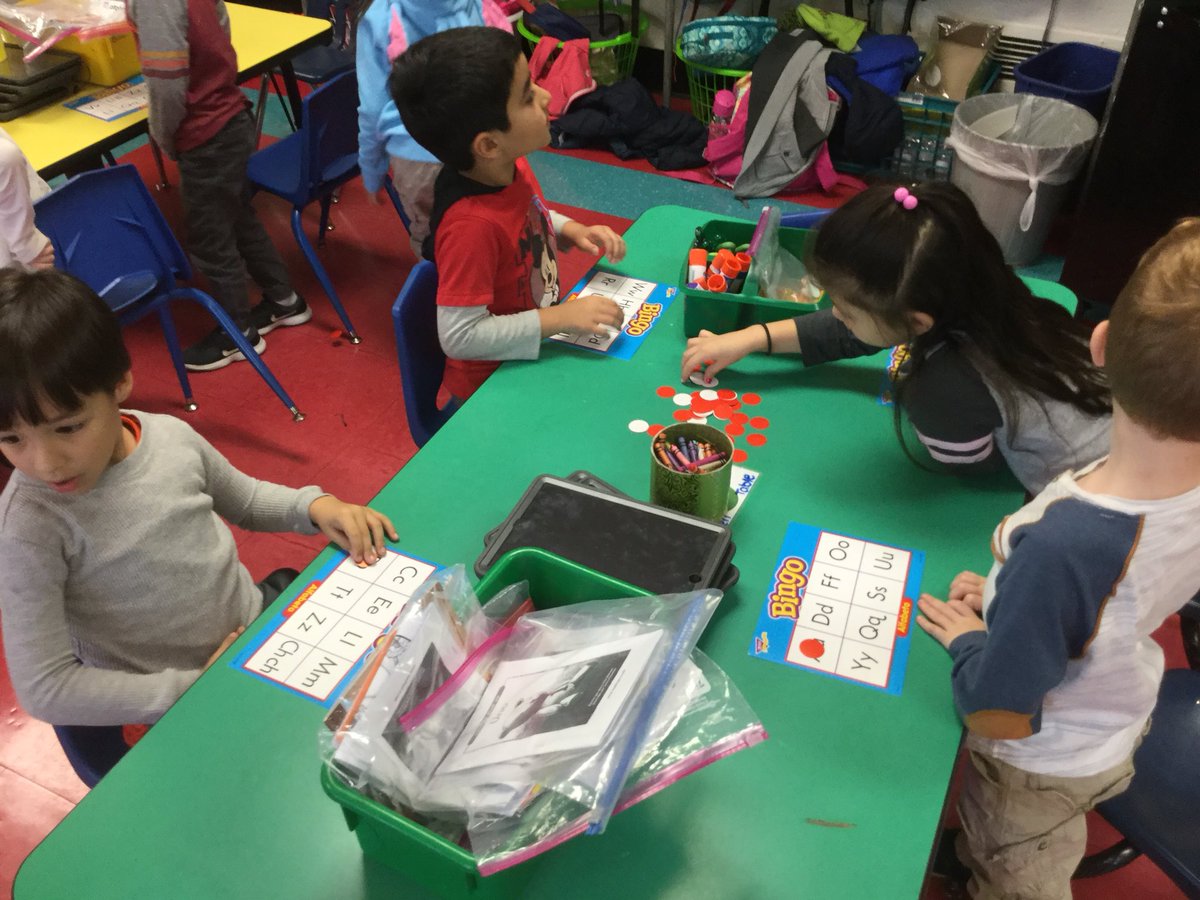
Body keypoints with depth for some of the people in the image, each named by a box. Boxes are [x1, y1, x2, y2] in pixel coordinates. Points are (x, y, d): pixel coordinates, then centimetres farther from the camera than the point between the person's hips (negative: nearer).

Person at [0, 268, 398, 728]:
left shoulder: (171, 437, -11)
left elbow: (245, 499, 9)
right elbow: (44, 689, -21)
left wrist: (313, 505, -10)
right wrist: (198, 687, -23)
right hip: (184, 705, -5)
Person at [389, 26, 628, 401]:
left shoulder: (510, 166, -10)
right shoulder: (473, 226, -35)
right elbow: (459, 335, -32)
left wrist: (573, 231, -6)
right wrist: (562, 318, -30)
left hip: (532, 352, 7)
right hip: (493, 384, -7)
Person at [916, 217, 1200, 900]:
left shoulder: (1064, 546, -47)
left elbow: (998, 714, -33)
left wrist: (970, 638, -16)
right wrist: (1015, 598, -8)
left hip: (1040, 769, -6)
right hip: (1121, 724, 6)